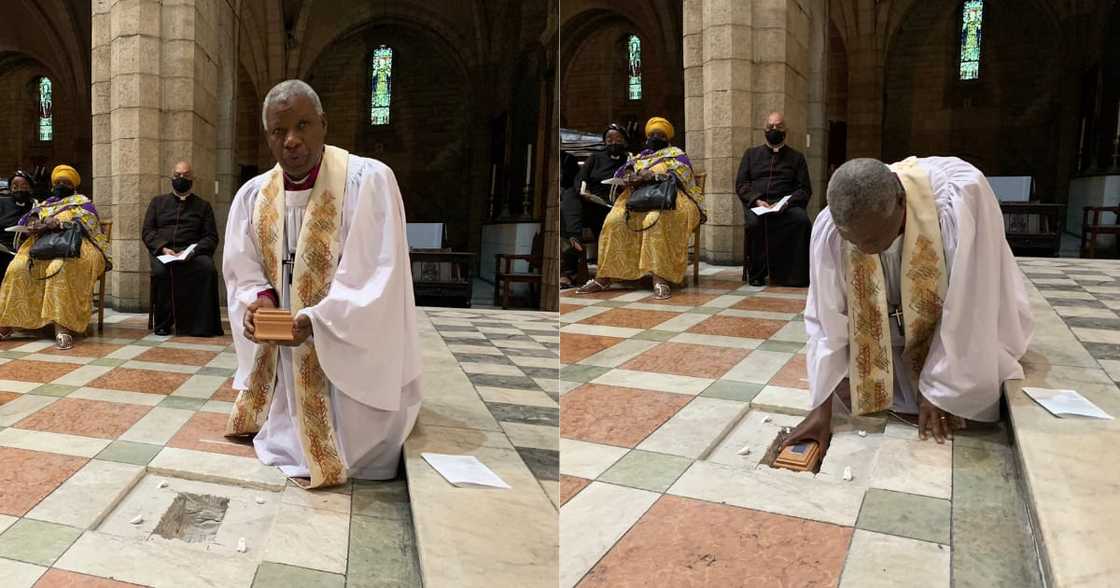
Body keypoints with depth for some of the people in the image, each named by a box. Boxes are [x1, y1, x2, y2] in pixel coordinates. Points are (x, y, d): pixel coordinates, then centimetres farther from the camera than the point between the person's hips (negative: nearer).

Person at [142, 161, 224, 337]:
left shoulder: (203, 206, 20)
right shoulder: (158, 202, 23)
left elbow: (211, 237, 10)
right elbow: (147, 231, 13)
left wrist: (193, 251, -11)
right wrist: (163, 249, -8)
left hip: (193, 253, -1)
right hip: (162, 252, 1)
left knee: (208, 267, -34)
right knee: (160, 270, -34)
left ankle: (201, 324, -30)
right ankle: (163, 324, -21)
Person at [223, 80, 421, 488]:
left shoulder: (369, 181, -17)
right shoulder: (252, 195, 2)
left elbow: (377, 273, -21)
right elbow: (242, 271, 7)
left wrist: (316, 320, -30)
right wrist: (259, 298, -16)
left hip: (348, 353, -5)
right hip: (280, 359, 5)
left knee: (348, 447, 7)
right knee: (291, 450, 22)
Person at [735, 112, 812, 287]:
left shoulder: (796, 157, 20)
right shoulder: (752, 154, 21)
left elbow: (805, 189, 12)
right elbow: (740, 184, 12)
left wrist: (786, 203, -9)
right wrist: (756, 200, -8)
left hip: (786, 205, 0)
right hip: (756, 203, 0)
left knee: (802, 220, -32)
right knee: (754, 222, -35)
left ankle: (794, 274, -24)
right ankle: (756, 273, -20)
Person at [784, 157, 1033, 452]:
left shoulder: (961, 201, -38)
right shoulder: (830, 227, -30)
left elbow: (969, 312, -30)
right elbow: (827, 318, -21)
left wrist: (938, 387, -23)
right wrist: (822, 406, -20)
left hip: (968, 327, -2)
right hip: (883, 329, 2)